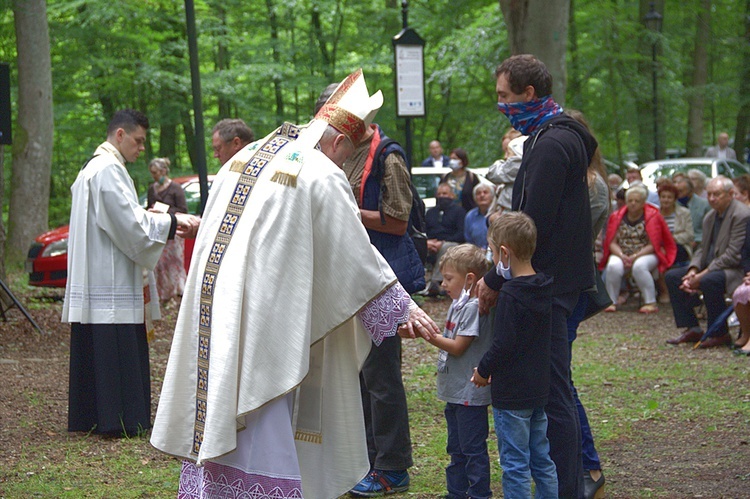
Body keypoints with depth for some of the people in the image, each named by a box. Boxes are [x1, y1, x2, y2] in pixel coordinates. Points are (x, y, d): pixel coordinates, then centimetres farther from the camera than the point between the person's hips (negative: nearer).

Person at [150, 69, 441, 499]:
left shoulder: (244, 158, 14)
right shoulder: (323, 176, -9)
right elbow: (356, 253, -6)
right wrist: (403, 306, 3)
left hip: (212, 314, 7)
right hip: (262, 320, -7)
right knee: (262, 429, -5)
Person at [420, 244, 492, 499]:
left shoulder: (474, 307, -19)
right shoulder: (458, 304, 12)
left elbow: (458, 347, -21)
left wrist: (427, 334, -19)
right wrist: (422, 328, 7)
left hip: (470, 393, -10)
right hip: (456, 391, 10)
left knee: (473, 448, -3)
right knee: (456, 448, 18)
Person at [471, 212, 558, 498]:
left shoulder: (510, 295, -19)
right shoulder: (545, 289, 5)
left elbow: (504, 345, -20)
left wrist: (483, 370, -2)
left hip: (512, 394, -8)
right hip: (540, 389, 8)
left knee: (515, 464, -1)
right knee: (541, 459, 16)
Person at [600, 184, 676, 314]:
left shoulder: (652, 216, -1)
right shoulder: (617, 217, 7)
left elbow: (653, 245, -7)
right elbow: (612, 242, 3)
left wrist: (636, 256, -19)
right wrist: (622, 256, -17)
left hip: (646, 254, -2)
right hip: (621, 254, 2)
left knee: (639, 266, -36)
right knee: (613, 266, -31)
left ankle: (651, 303, -28)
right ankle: (611, 302, -18)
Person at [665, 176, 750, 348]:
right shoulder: (710, 216, 12)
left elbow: (733, 255, -22)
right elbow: (702, 248, 14)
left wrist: (702, 275, -22)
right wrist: (693, 271, -8)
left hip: (735, 269, -9)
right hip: (709, 266, 9)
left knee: (709, 281, -37)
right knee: (672, 276, 0)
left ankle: (720, 334, -20)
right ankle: (692, 329, 0)